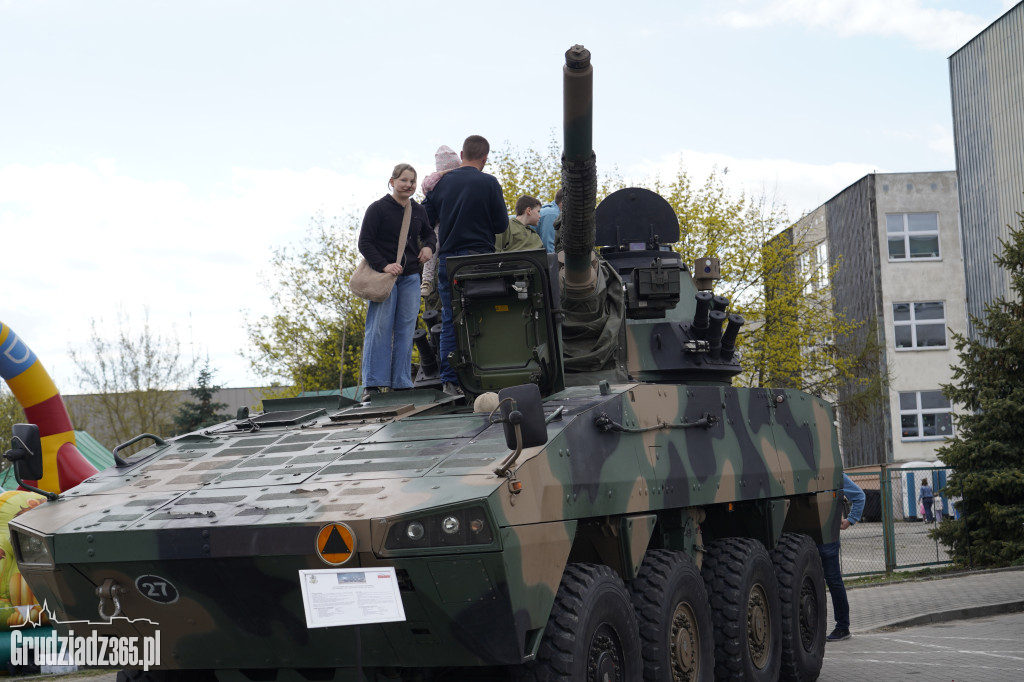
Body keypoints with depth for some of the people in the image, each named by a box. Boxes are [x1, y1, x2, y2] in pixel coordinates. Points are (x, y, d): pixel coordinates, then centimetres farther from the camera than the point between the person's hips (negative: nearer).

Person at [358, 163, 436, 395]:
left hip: (410, 278, 5)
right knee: (379, 328, -7)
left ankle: (401, 383, 7)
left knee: (405, 330, 4)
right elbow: (364, 243, -7)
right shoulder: (378, 208, -5)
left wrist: (429, 246, 6)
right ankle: (373, 384, -4)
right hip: (383, 275, -5)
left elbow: (428, 233, 29)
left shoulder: (418, 211, 11)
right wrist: (383, 265, -20)